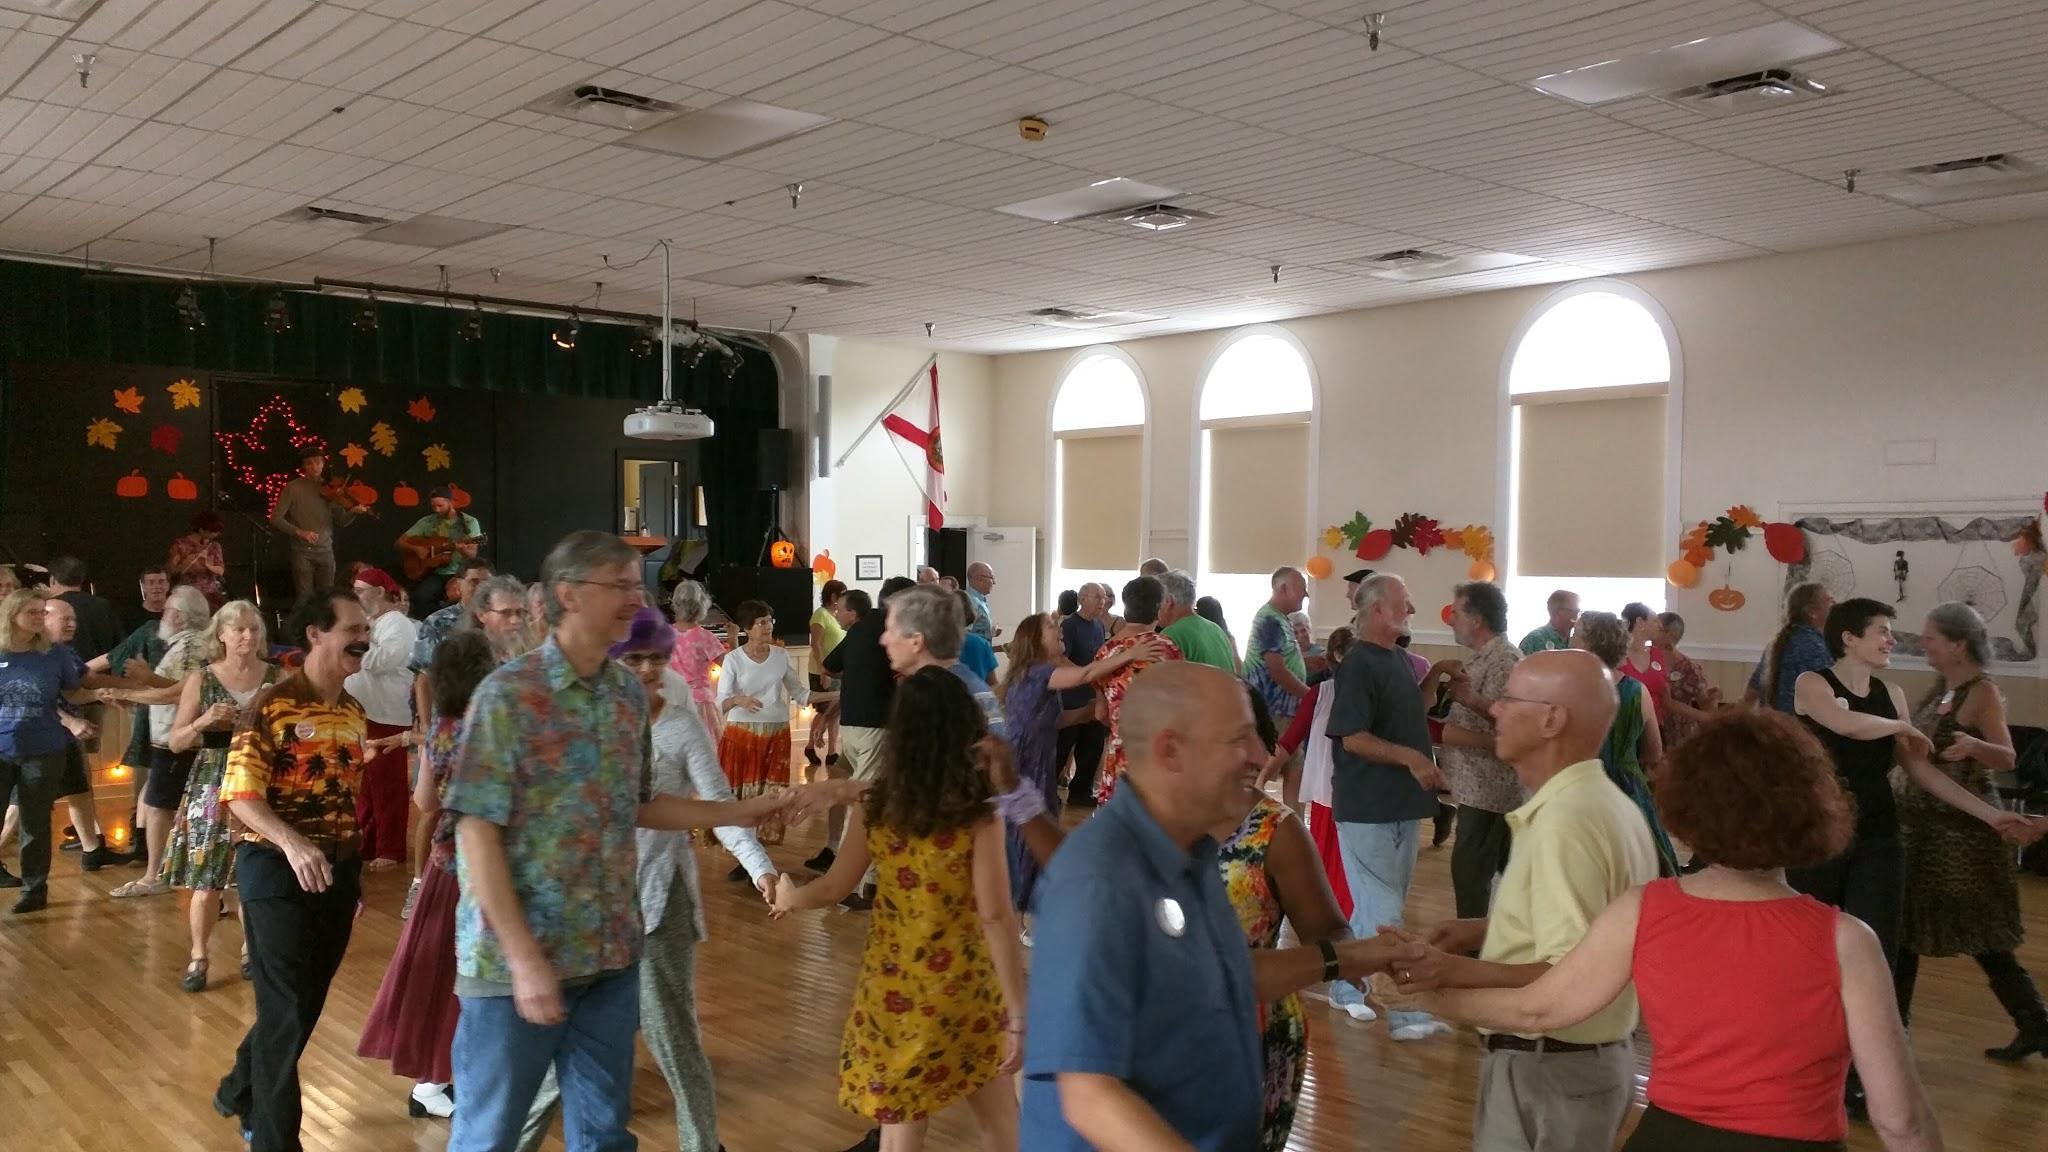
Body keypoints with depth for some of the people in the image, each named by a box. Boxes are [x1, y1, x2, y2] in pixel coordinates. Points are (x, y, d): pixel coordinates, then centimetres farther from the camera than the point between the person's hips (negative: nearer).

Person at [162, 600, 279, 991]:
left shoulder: (277, 678, 1)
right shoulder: (201, 680, -1)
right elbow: (175, 742, 1)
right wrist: (204, 722, -17)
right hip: (213, 787, -1)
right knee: (206, 878, -1)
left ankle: (251, 949, 22)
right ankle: (198, 956, 13)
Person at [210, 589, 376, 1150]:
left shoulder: (354, 713, 8)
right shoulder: (272, 705, -13)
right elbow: (239, 794, -18)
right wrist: (293, 843, -34)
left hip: (337, 870, 7)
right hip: (279, 869, -7)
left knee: (307, 1004, 17)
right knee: (286, 1010, -1)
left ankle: (241, 1092, 41)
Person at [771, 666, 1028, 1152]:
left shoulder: (875, 806, -6)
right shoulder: (980, 811, -15)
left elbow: (835, 888, 5)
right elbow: (996, 915, -17)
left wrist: (788, 897, 26)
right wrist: (1019, 1011, -13)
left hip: (895, 986, 2)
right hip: (967, 985, -2)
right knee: (998, 1113, 19)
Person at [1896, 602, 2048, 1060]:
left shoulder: (1983, 694, -15)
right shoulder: (1938, 690, 9)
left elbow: (2008, 758, -26)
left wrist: (1973, 747, -45)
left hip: (1963, 830, -9)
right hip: (1924, 823, 9)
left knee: (1980, 936, 1)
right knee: (1904, 926, 10)